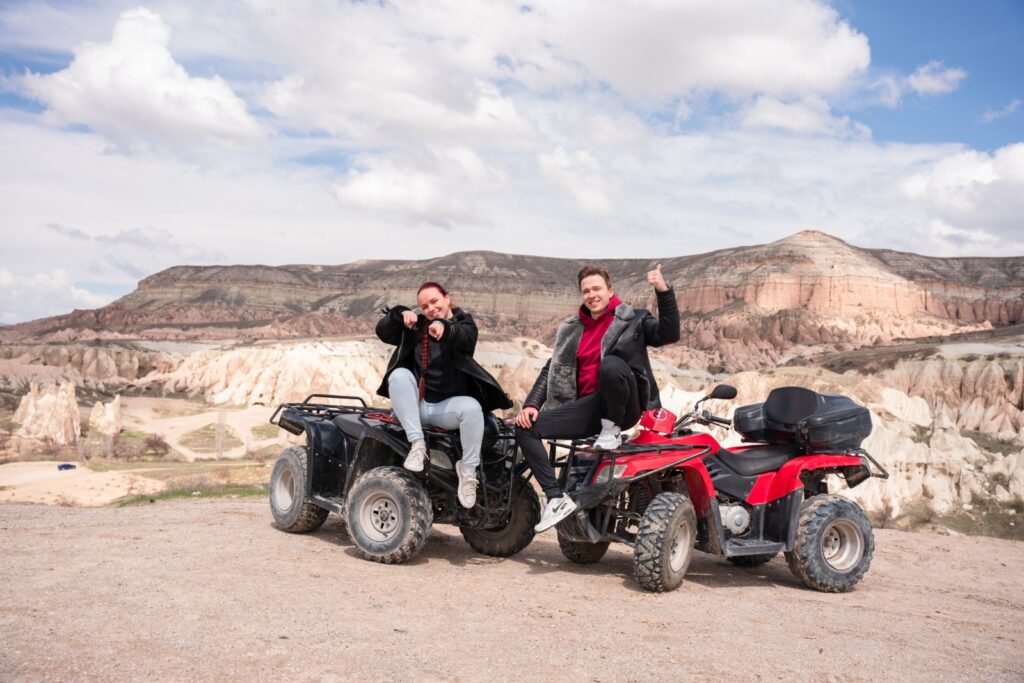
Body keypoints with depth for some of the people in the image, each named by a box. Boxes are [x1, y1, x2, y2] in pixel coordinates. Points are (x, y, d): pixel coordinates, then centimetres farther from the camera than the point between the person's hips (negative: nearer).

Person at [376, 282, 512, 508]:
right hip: (416, 404, 3)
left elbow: (466, 338, -25)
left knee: (472, 407, -34)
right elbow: (383, 332, 3)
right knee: (399, 374, -26)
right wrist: (400, 315, -17)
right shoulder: (417, 326, 10)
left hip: (447, 406, -2)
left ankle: (467, 469, -16)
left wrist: (444, 327, -48)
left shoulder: (464, 323, 0)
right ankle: (417, 443, -26)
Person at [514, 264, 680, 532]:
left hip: (623, 406, -5)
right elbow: (551, 370, 16)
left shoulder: (633, 319, 9)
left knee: (611, 363, -36)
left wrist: (663, 291, -20)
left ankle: (613, 428, -13)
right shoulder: (571, 331, 21)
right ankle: (557, 498, -16)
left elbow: (668, 334, -8)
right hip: (588, 407, 5)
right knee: (527, 427, -12)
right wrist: (531, 404, 2)